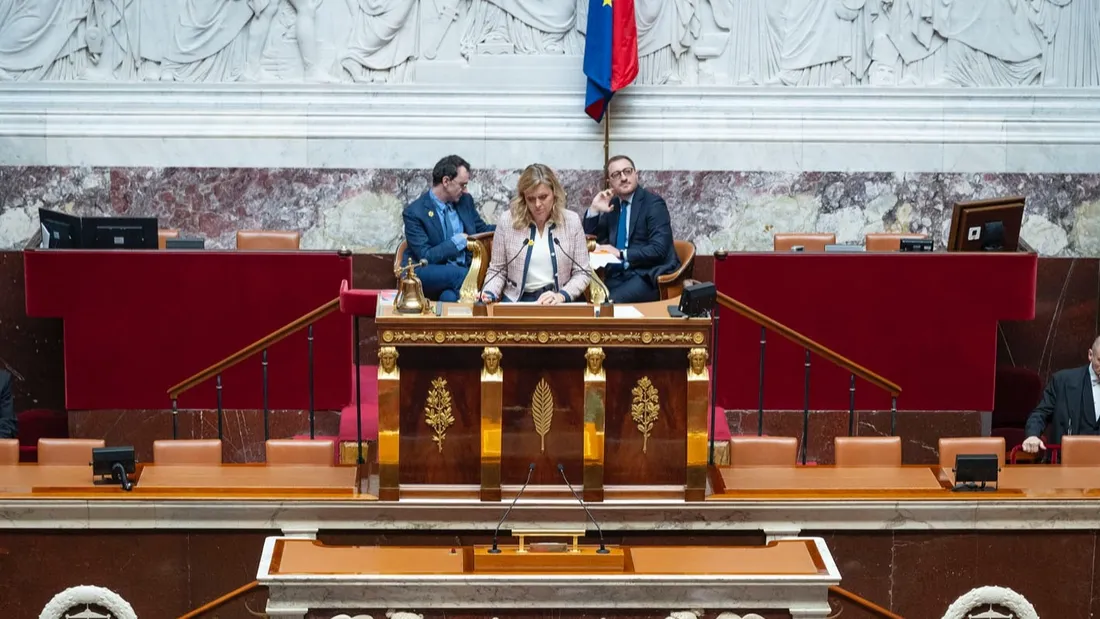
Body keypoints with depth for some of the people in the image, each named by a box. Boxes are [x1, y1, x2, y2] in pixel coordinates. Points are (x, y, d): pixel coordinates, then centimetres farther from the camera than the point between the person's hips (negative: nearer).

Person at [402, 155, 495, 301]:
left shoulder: (465, 200, 8)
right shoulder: (414, 212, -9)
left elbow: (482, 230, 23)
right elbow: (425, 257, -14)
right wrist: (458, 241, -14)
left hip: (460, 272, 3)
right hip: (425, 274, -3)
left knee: (450, 296, -34)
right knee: (460, 274, -35)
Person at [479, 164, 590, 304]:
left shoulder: (572, 221, 1)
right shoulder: (507, 220, 1)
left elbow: (581, 272, 3)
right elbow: (497, 270, 9)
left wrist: (562, 296, -14)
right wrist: (489, 293, -11)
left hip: (559, 303, -2)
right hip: (517, 300, 2)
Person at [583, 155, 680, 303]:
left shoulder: (653, 203, -6)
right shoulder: (613, 204, 13)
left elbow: (659, 249, -16)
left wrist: (621, 254, -20)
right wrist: (594, 210, 0)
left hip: (648, 275, -5)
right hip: (618, 274, 5)